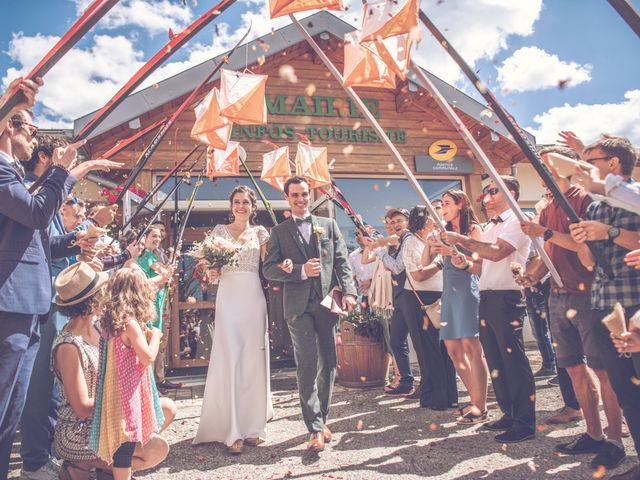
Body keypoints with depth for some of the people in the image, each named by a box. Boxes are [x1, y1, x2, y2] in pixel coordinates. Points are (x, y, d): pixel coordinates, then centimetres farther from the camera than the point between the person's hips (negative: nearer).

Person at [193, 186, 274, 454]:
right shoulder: (220, 231, 10)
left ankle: (252, 425, 16)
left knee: (254, 359, 3)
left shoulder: (260, 232, 11)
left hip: (254, 298, 1)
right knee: (229, 359, -7)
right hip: (228, 297, -1)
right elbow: (213, 267, 10)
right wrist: (212, 273, -12)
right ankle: (232, 432, -2)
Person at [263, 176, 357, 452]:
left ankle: (322, 418, 25)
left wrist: (348, 291, -5)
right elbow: (269, 269, 2)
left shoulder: (329, 225, 14)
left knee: (329, 363, 9)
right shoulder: (279, 231, 10)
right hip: (299, 305, -2)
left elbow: (342, 262, 9)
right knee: (307, 364, -7)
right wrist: (301, 270, -12)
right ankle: (315, 429, 0)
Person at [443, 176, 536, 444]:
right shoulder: (491, 227, 21)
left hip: (506, 298, -9)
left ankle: (525, 423, 4)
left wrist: (462, 239, -16)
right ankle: (509, 414, 24)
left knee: (514, 360, -5)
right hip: (486, 298, 9)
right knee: (495, 361, 13)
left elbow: (497, 252, -21)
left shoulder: (517, 221, -5)